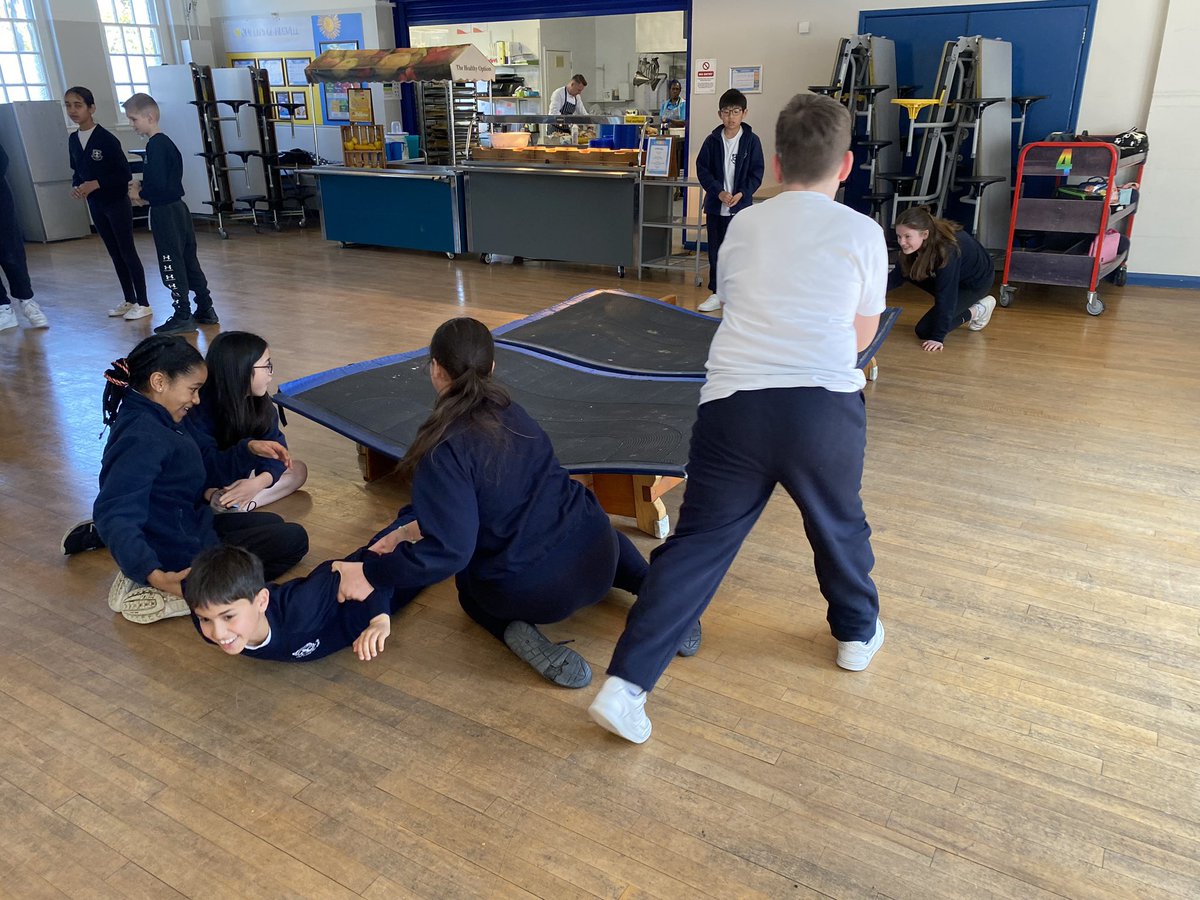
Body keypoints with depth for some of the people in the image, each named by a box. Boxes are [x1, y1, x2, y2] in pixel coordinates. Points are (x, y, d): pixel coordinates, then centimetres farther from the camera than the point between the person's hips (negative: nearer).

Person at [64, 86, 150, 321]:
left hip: (117, 202, -7)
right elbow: (77, 171, 15)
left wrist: (95, 184, -21)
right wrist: (76, 186, -6)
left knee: (127, 252, -2)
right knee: (114, 254, 13)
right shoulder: (73, 140, 6)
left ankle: (143, 303, 4)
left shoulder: (106, 139, -15)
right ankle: (129, 300, 22)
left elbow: (125, 174, -16)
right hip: (95, 205, 7)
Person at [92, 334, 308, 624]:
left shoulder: (152, 420, 1)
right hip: (179, 556, -10)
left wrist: (250, 448, 6)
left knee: (272, 523, 27)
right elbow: (113, 513, -38)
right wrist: (154, 575, -48)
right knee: (293, 539, -2)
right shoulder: (142, 439, -29)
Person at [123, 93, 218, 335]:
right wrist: (142, 187, 6)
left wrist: (140, 195, -6)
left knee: (172, 265, -3)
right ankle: (205, 310, 17)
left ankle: (183, 316, 2)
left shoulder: (155, 146, -16)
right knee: (188, 261, 12)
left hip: (165, 213, -9)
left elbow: (159, 185, -22)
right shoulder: (166, 142, 13)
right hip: (178, 208, 9)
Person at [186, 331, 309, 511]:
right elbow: (204, 469, -33)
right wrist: (249, 449, -48)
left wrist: (258, 482, -33)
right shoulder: (199, 407, -27)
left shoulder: (259, 401, -8)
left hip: (239, 476, 7)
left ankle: (239, 505, -25)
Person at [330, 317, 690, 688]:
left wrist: (370, 574, -12)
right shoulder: (510, 413, 6)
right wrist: (408, 530, 18)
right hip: (597, 560, 4)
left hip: (534, 592, -4)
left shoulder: (443, 450, -17)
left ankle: (516, 632, 0)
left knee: (470, 588, 33)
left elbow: (449, 549, -20)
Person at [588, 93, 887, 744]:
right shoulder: (863, 233, 9)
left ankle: (626, 683, 0)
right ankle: (857, 633, 48)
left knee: (696, 543, 6)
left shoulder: (743, 226, 15)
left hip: (731, 401, 1)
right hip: (825, 403, -1)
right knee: (839, 525, 24)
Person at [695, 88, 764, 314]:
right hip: (715, 205, 2)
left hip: (741, 205, -2)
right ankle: (716, 293, 19)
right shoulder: (712, 140, 1)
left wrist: (742, 193, -16)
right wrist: (718, 191, -14)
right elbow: (702, 169, -1)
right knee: (715, 250, 8)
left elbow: (756, 173, -2)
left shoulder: (751, 140, -2)